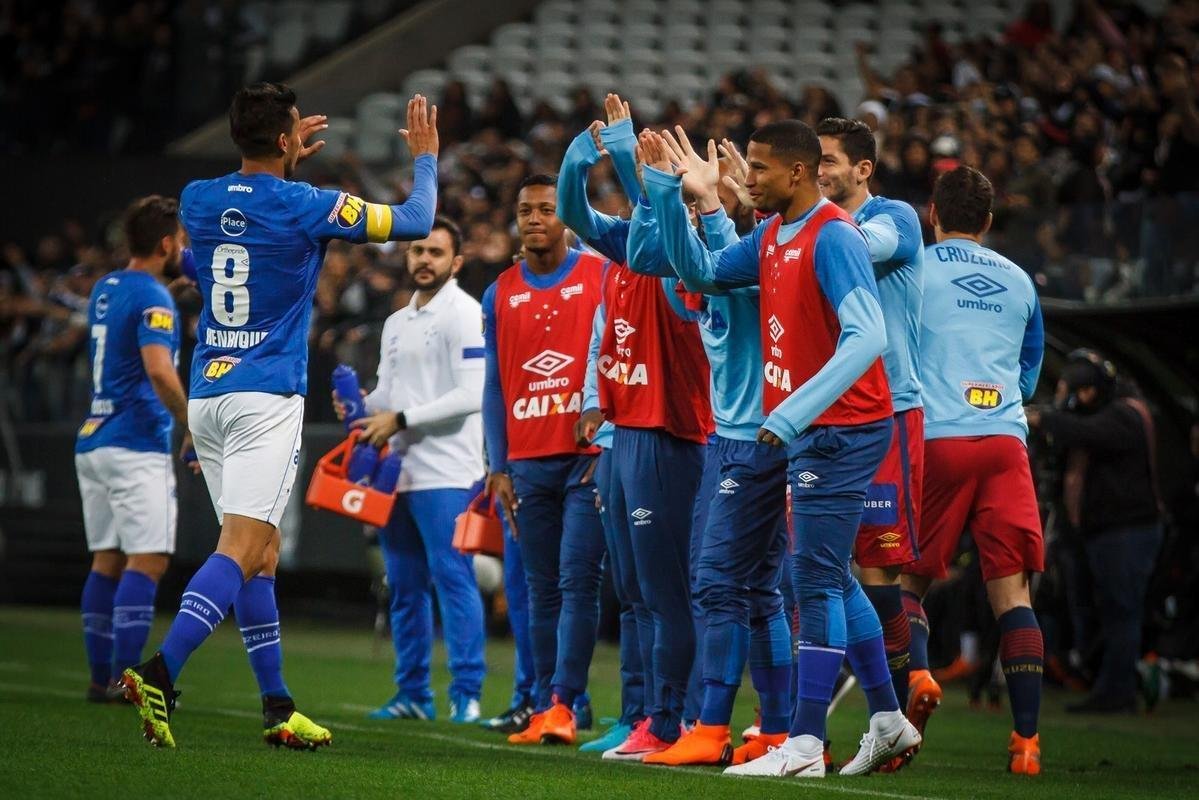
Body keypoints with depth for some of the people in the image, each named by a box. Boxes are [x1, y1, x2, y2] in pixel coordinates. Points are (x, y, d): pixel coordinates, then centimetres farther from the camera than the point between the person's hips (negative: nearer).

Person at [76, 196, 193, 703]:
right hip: (136, 447, -9)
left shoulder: (106, 289, 14)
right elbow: (159, 371, -24)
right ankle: (123, 677, -15)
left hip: (92, 441, 9)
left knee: (108, 561, 9)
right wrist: (194, 429, -16)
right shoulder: (153, 299, -12)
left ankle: (101, 677, 9)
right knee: (148, 561, -9)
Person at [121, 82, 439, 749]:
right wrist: (426, 157, 20)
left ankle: (278, 706, 12)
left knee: (263, 550, 12)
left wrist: (287, 162, 36)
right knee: (242, 549, -13)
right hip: (267, 396, -7)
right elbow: (416, 221, 3)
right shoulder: (305, 207, -9)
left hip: (207, 395, 7)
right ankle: (159, 674, -29)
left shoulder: (199, 199, 6)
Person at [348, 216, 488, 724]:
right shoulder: (396, 324, 20)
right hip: (398, 471, 8)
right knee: (405, 587, 9)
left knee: (453, 579, -11)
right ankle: (412, 695, 15)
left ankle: (467, 694, -11)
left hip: (445, 475, -8)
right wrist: (362, 405, 5)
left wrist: (400, 419, -14)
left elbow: (471, 395, -15)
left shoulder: (464, 314, -6)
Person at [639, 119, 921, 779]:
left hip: (839, 430, -10)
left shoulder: (832, 238, -19)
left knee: (817, 582, -9)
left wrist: (796, 411, -32)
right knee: (831, 579, 15)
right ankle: (888, 720, 24)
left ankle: (804, 745, -9)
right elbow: (701, 272, 21)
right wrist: (664, 188, 10)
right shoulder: (772, 237, 10)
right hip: (806, 431, 10)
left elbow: (866, 336, -27)